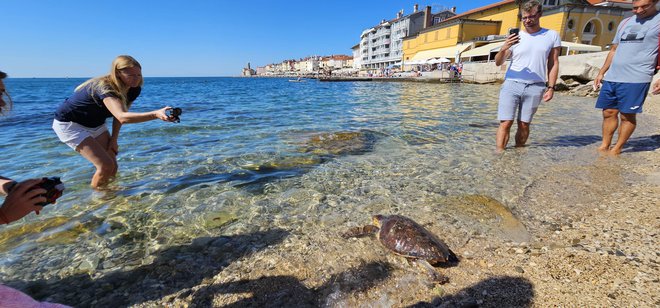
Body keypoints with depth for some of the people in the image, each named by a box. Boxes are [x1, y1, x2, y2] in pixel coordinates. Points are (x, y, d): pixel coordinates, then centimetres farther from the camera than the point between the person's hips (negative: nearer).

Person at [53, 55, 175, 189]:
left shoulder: (134, 90, -13)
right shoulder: (104, 87, -36)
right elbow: (122, 117, -53)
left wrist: (114, 139, 1)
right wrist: (156, 114, -66)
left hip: (96, 124, 7)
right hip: (69, 124, -7)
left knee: (113, 168, 3)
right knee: (106, 166, -17)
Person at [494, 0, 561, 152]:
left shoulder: (552, 36, 11)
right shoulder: (515, 37, 9)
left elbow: (553, 64, 10)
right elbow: (498, 62, 5)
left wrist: (551, 87, 2)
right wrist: (503, 49, -16)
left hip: (535, 88, 1)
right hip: (511, 84, -1)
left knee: (524, 124, 2)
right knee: (506, 122, -9)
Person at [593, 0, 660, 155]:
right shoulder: (625, 22, 17)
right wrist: (601, 73, 17)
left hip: (636, 79, -5)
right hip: (611, 78, 5)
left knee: (627, 115, 0)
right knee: (609, 113, 7)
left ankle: (617, 149, 8)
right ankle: (604, 146, 14)